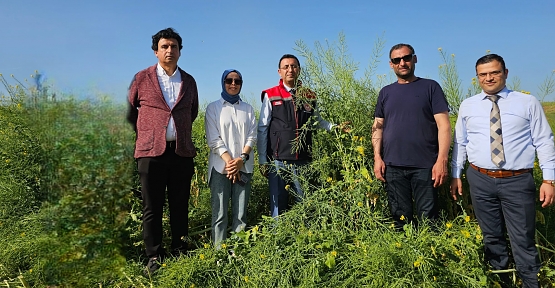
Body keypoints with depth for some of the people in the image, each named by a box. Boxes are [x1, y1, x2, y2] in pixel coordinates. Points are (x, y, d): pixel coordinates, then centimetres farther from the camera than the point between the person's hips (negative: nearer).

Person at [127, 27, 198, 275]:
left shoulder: (189, 81, 10)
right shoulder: (142, 78, 4)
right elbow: (130, 111, 14)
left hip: (182, 152, 2)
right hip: (151, 152, -2)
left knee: (180, 206, 9)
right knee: (152, 208, 4)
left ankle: (180, 252, 22)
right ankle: (154, 258, 15)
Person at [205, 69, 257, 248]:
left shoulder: (248, 109, 13)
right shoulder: (213, 108, 6)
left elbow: (252, 136, 5)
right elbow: (213, 139, -2)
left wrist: (241, 159, -11)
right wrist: (229, 161, -12)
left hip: (244, 167, 2)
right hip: (221, 166, -2)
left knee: (241, 214, 3)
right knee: (219, 213, -3)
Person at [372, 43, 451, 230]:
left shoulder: (430, 87, 4)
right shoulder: (386, 92, 12)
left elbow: (443, 125, -2)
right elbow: (378, 127, 12)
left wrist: (442, 159, -11)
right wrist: (377, 157, 1)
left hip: (425, 165, -2)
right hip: (393, 166, 3)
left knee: (427, 219, 4)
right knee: (400, 218, 11)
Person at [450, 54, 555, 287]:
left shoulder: (528, 103, 2)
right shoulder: (467, 106, 7)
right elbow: (459, 143, 9)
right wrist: (456, 175, 7)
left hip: (518, 181, -2)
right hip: (480, 180, 2)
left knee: (523, 241, 6)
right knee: (491, 237, 16)